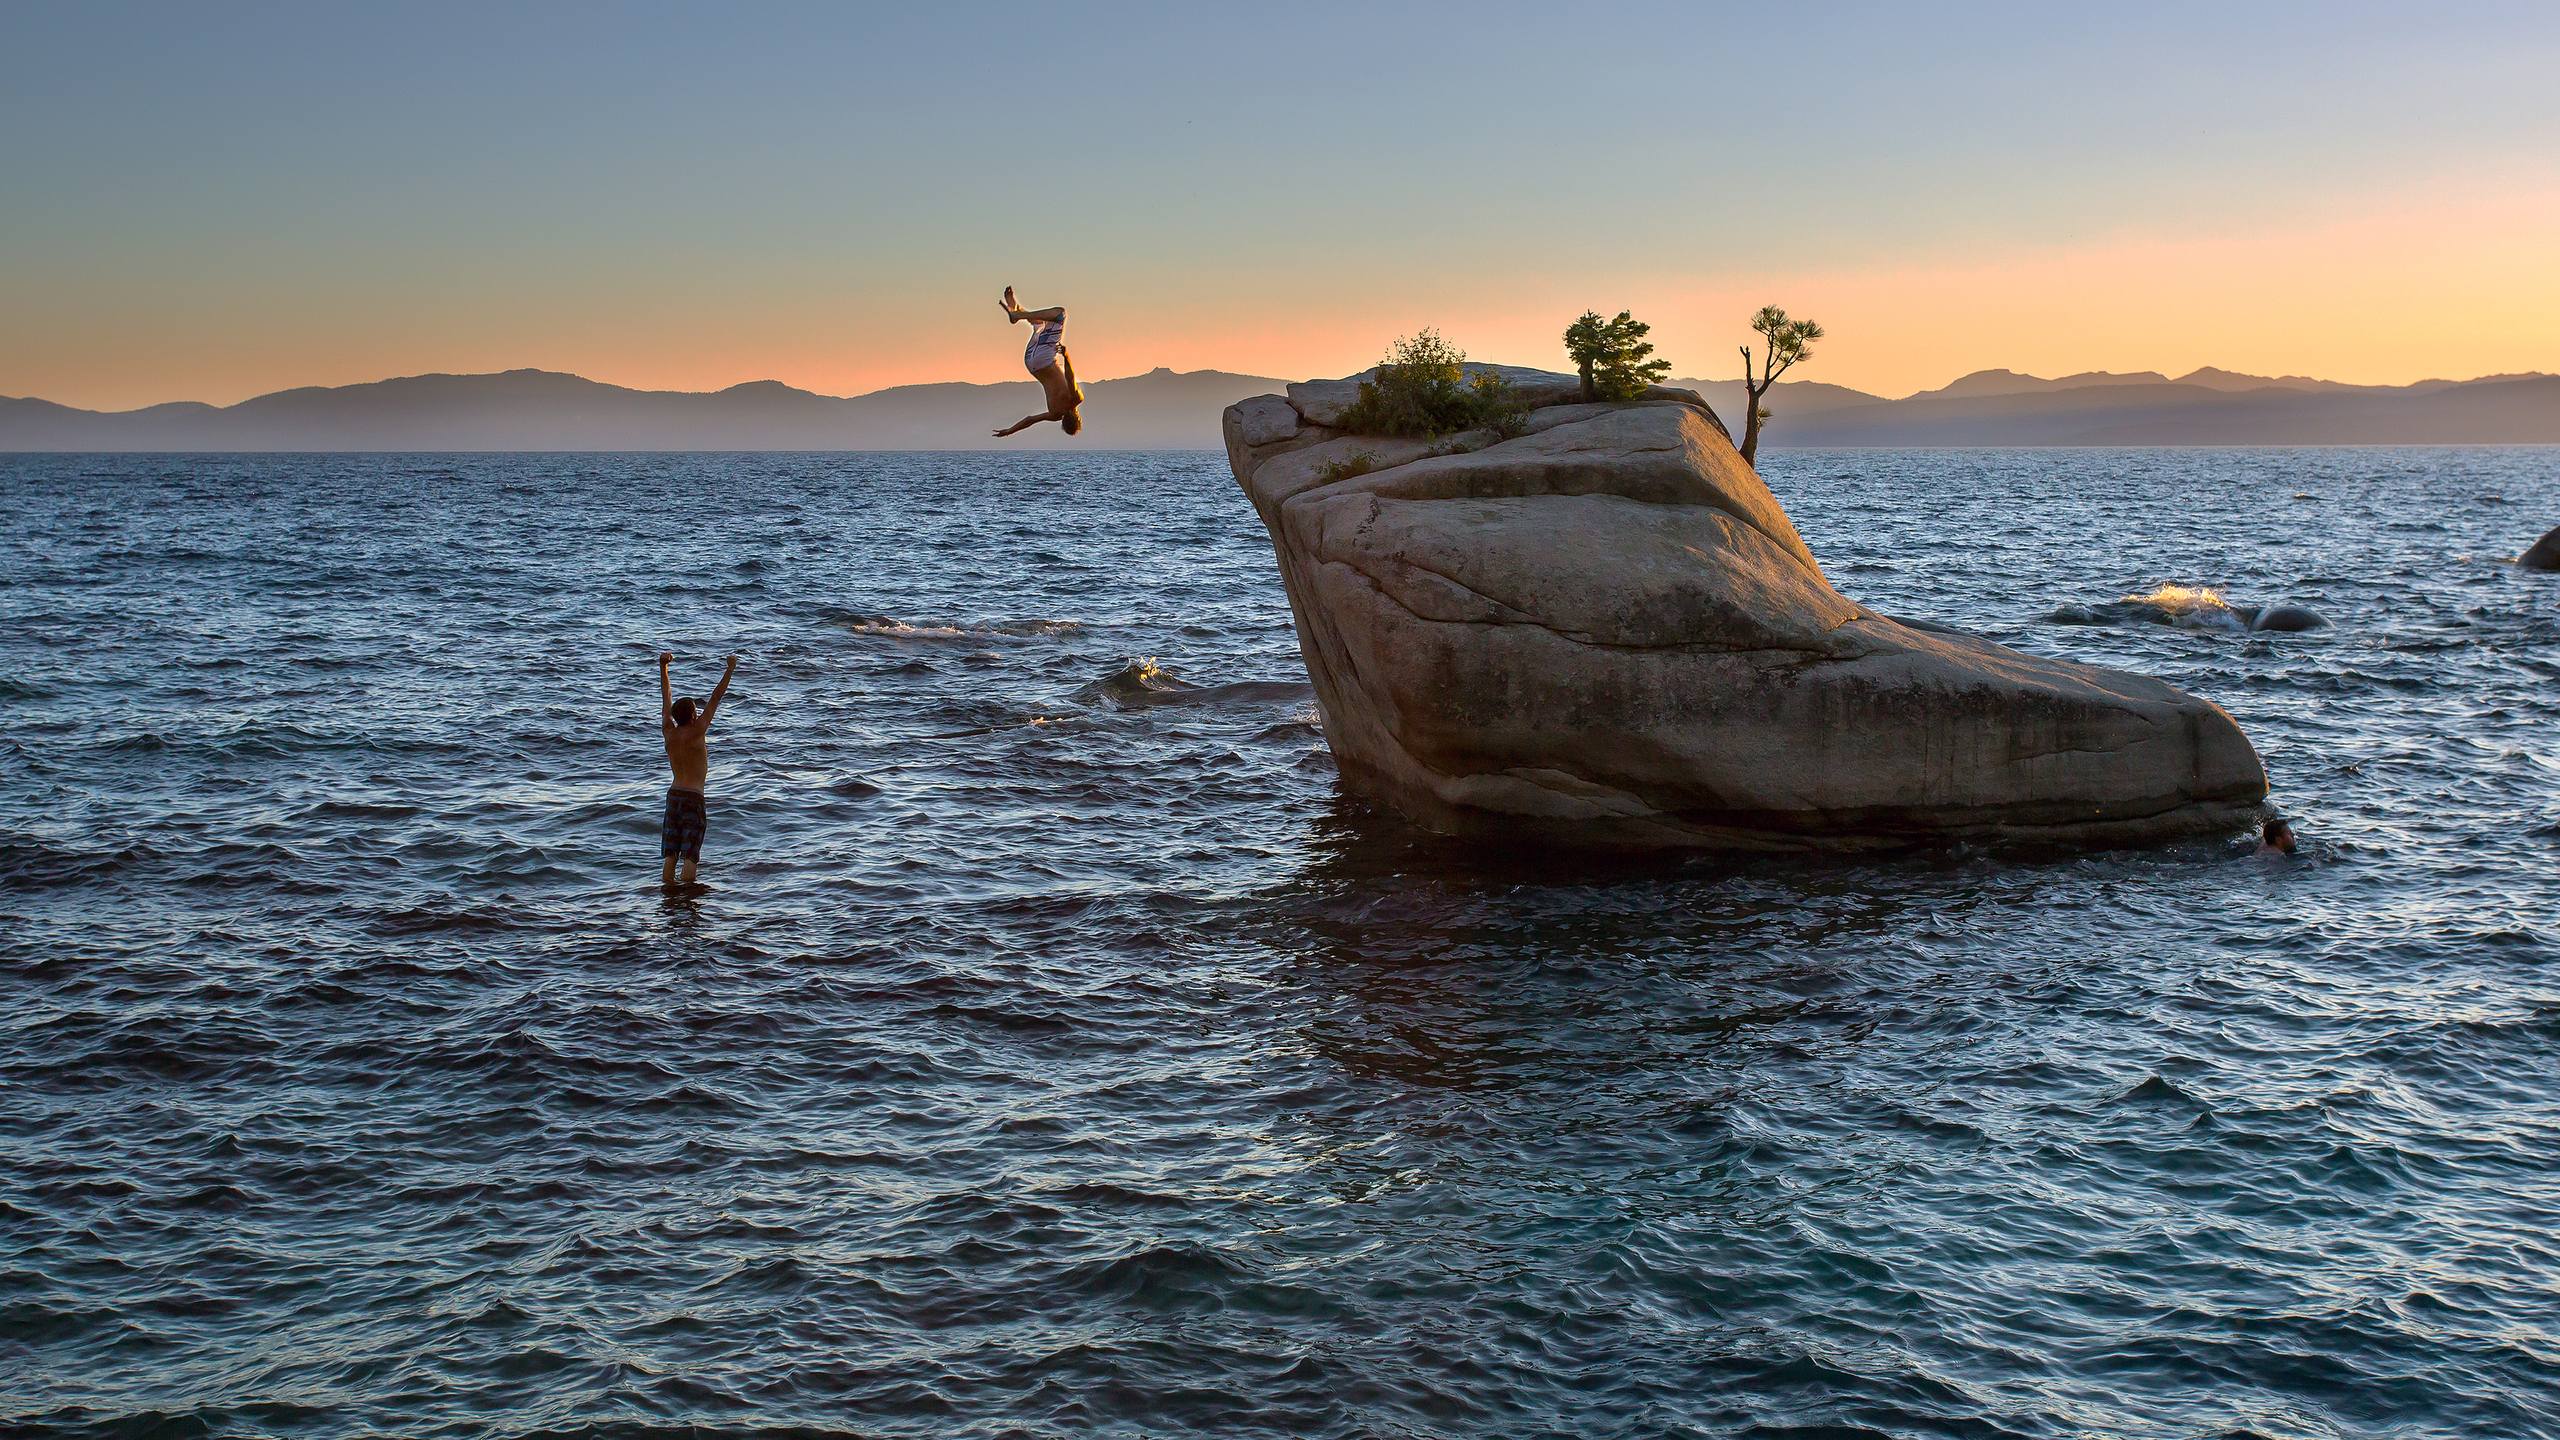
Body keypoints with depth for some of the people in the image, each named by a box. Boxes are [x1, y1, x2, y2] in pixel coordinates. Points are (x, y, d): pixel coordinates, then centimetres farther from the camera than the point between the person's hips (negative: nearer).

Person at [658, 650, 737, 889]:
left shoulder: (668, 732, 3)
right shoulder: (696, 733, -10)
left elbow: (666, 697, 12)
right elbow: (715, 698, -9)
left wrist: (663, 667, 22)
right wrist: (729, 670, -7)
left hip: (673, 795, 5)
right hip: (693, 797, -5)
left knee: (669, 854, 3)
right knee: (690, 856, -6)